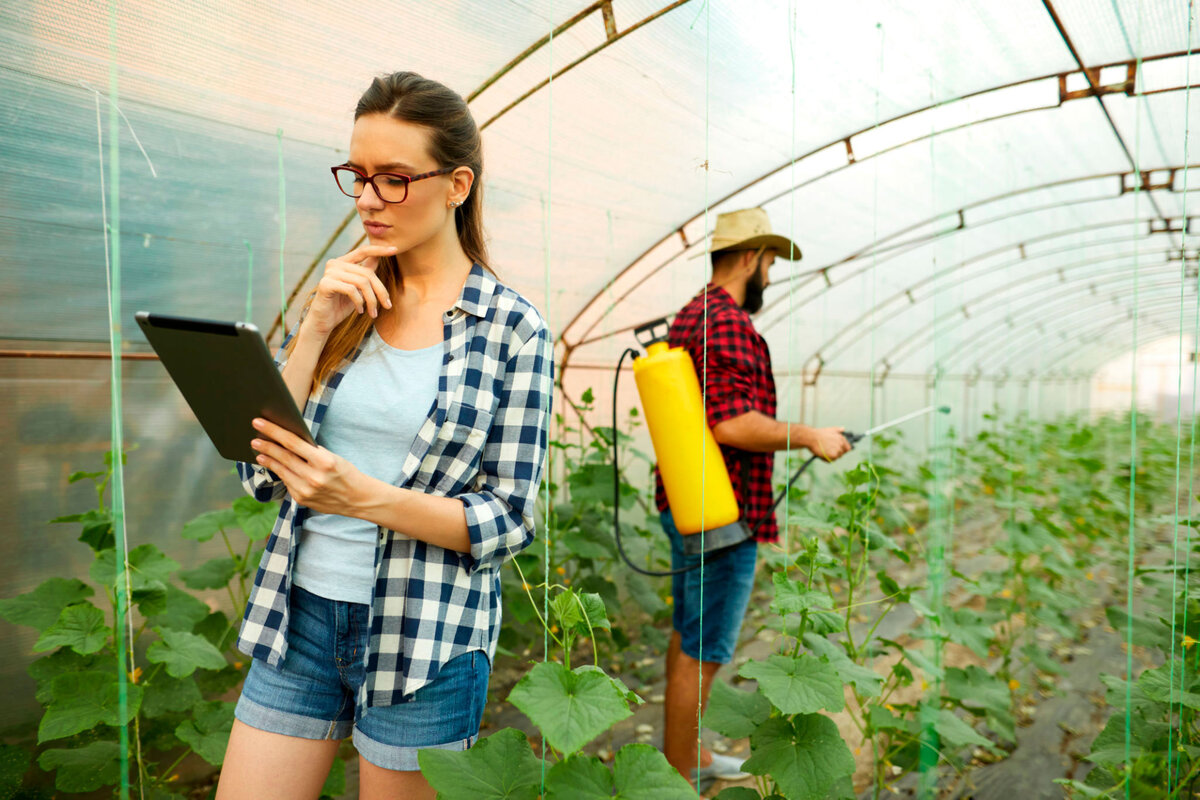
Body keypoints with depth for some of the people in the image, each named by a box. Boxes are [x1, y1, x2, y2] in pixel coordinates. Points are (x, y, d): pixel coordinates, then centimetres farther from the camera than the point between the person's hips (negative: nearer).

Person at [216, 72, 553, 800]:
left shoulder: (513, 329, -8)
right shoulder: (343, 299, 3)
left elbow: (510, 521, -9)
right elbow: (260, 472, -1)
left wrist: (365, 498, -23)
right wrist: (318, 328, -11)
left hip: (426, 636, -3)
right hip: (301, 611, 4)